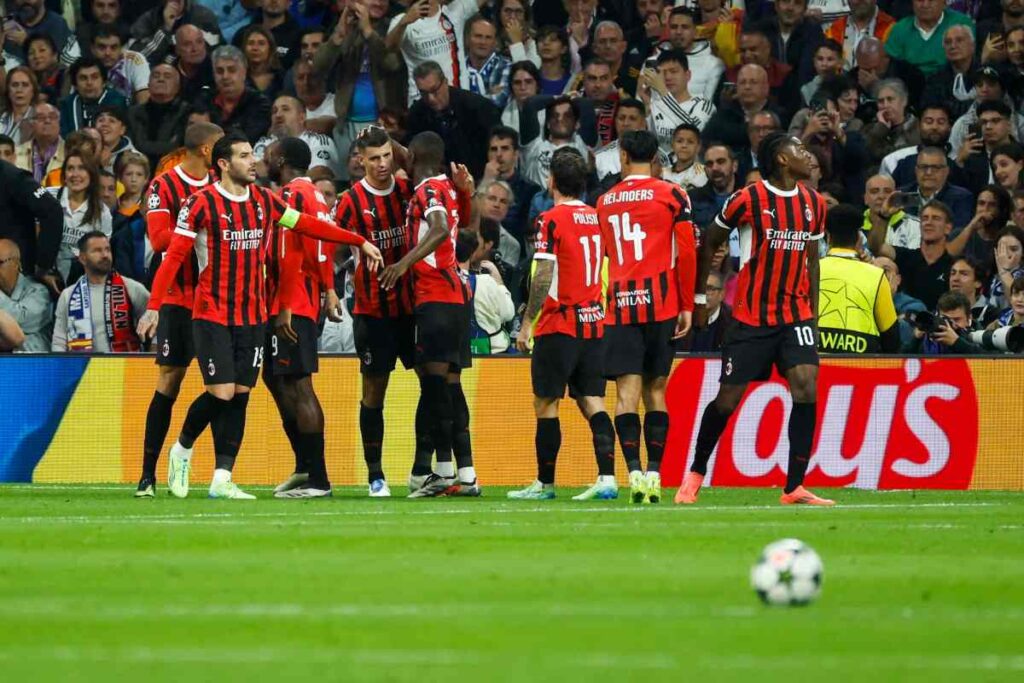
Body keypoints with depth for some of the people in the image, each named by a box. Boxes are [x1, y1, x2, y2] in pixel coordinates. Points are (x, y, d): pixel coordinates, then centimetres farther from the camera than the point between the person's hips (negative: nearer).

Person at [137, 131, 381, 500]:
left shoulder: (265, 201, 7)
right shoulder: (201, 203, -9)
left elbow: (309, 225, 15)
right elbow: (174, 256, -10)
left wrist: (360, 242, 11)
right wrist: (154, 307, -16)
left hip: (252, 316, 5)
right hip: (212, 315, -5)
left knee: (240, 394, 1)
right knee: (221, 393, -12)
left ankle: (222, 479, 3)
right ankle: (182, 448, 14)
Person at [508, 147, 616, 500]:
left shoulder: (551, 220, -11)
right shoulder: (596, 218, 9)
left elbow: (544, 277, -15)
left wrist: (527, 323, -10)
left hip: (559, 326, -6)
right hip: (594, 322, 6)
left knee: (545, 403, 2)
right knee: (592, 402, 4)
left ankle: (545, 483, 6)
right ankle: (607, 477, -9)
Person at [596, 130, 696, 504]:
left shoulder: (605, 201, 11)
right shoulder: (672, 195, 2)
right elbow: (686, 253, -2)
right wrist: (687, 306, 4)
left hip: (620, 305, 1)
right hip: (661, 303, -1)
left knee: (627, 392, -5)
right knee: (655, 391, 8)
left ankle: (635, 471, -20)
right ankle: (654, 474, 5)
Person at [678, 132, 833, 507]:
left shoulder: (813, 204, 7)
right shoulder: (748, 200, -9)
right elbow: (709, 243, 3)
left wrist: (812, 312, 15)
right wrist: (699, 298, 5)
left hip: (796, 314, 4)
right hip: (751, 317, -4)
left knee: (806, 389, -15)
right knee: (727, 400, 1)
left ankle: (794, 487, -12)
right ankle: (695, 474, 24)